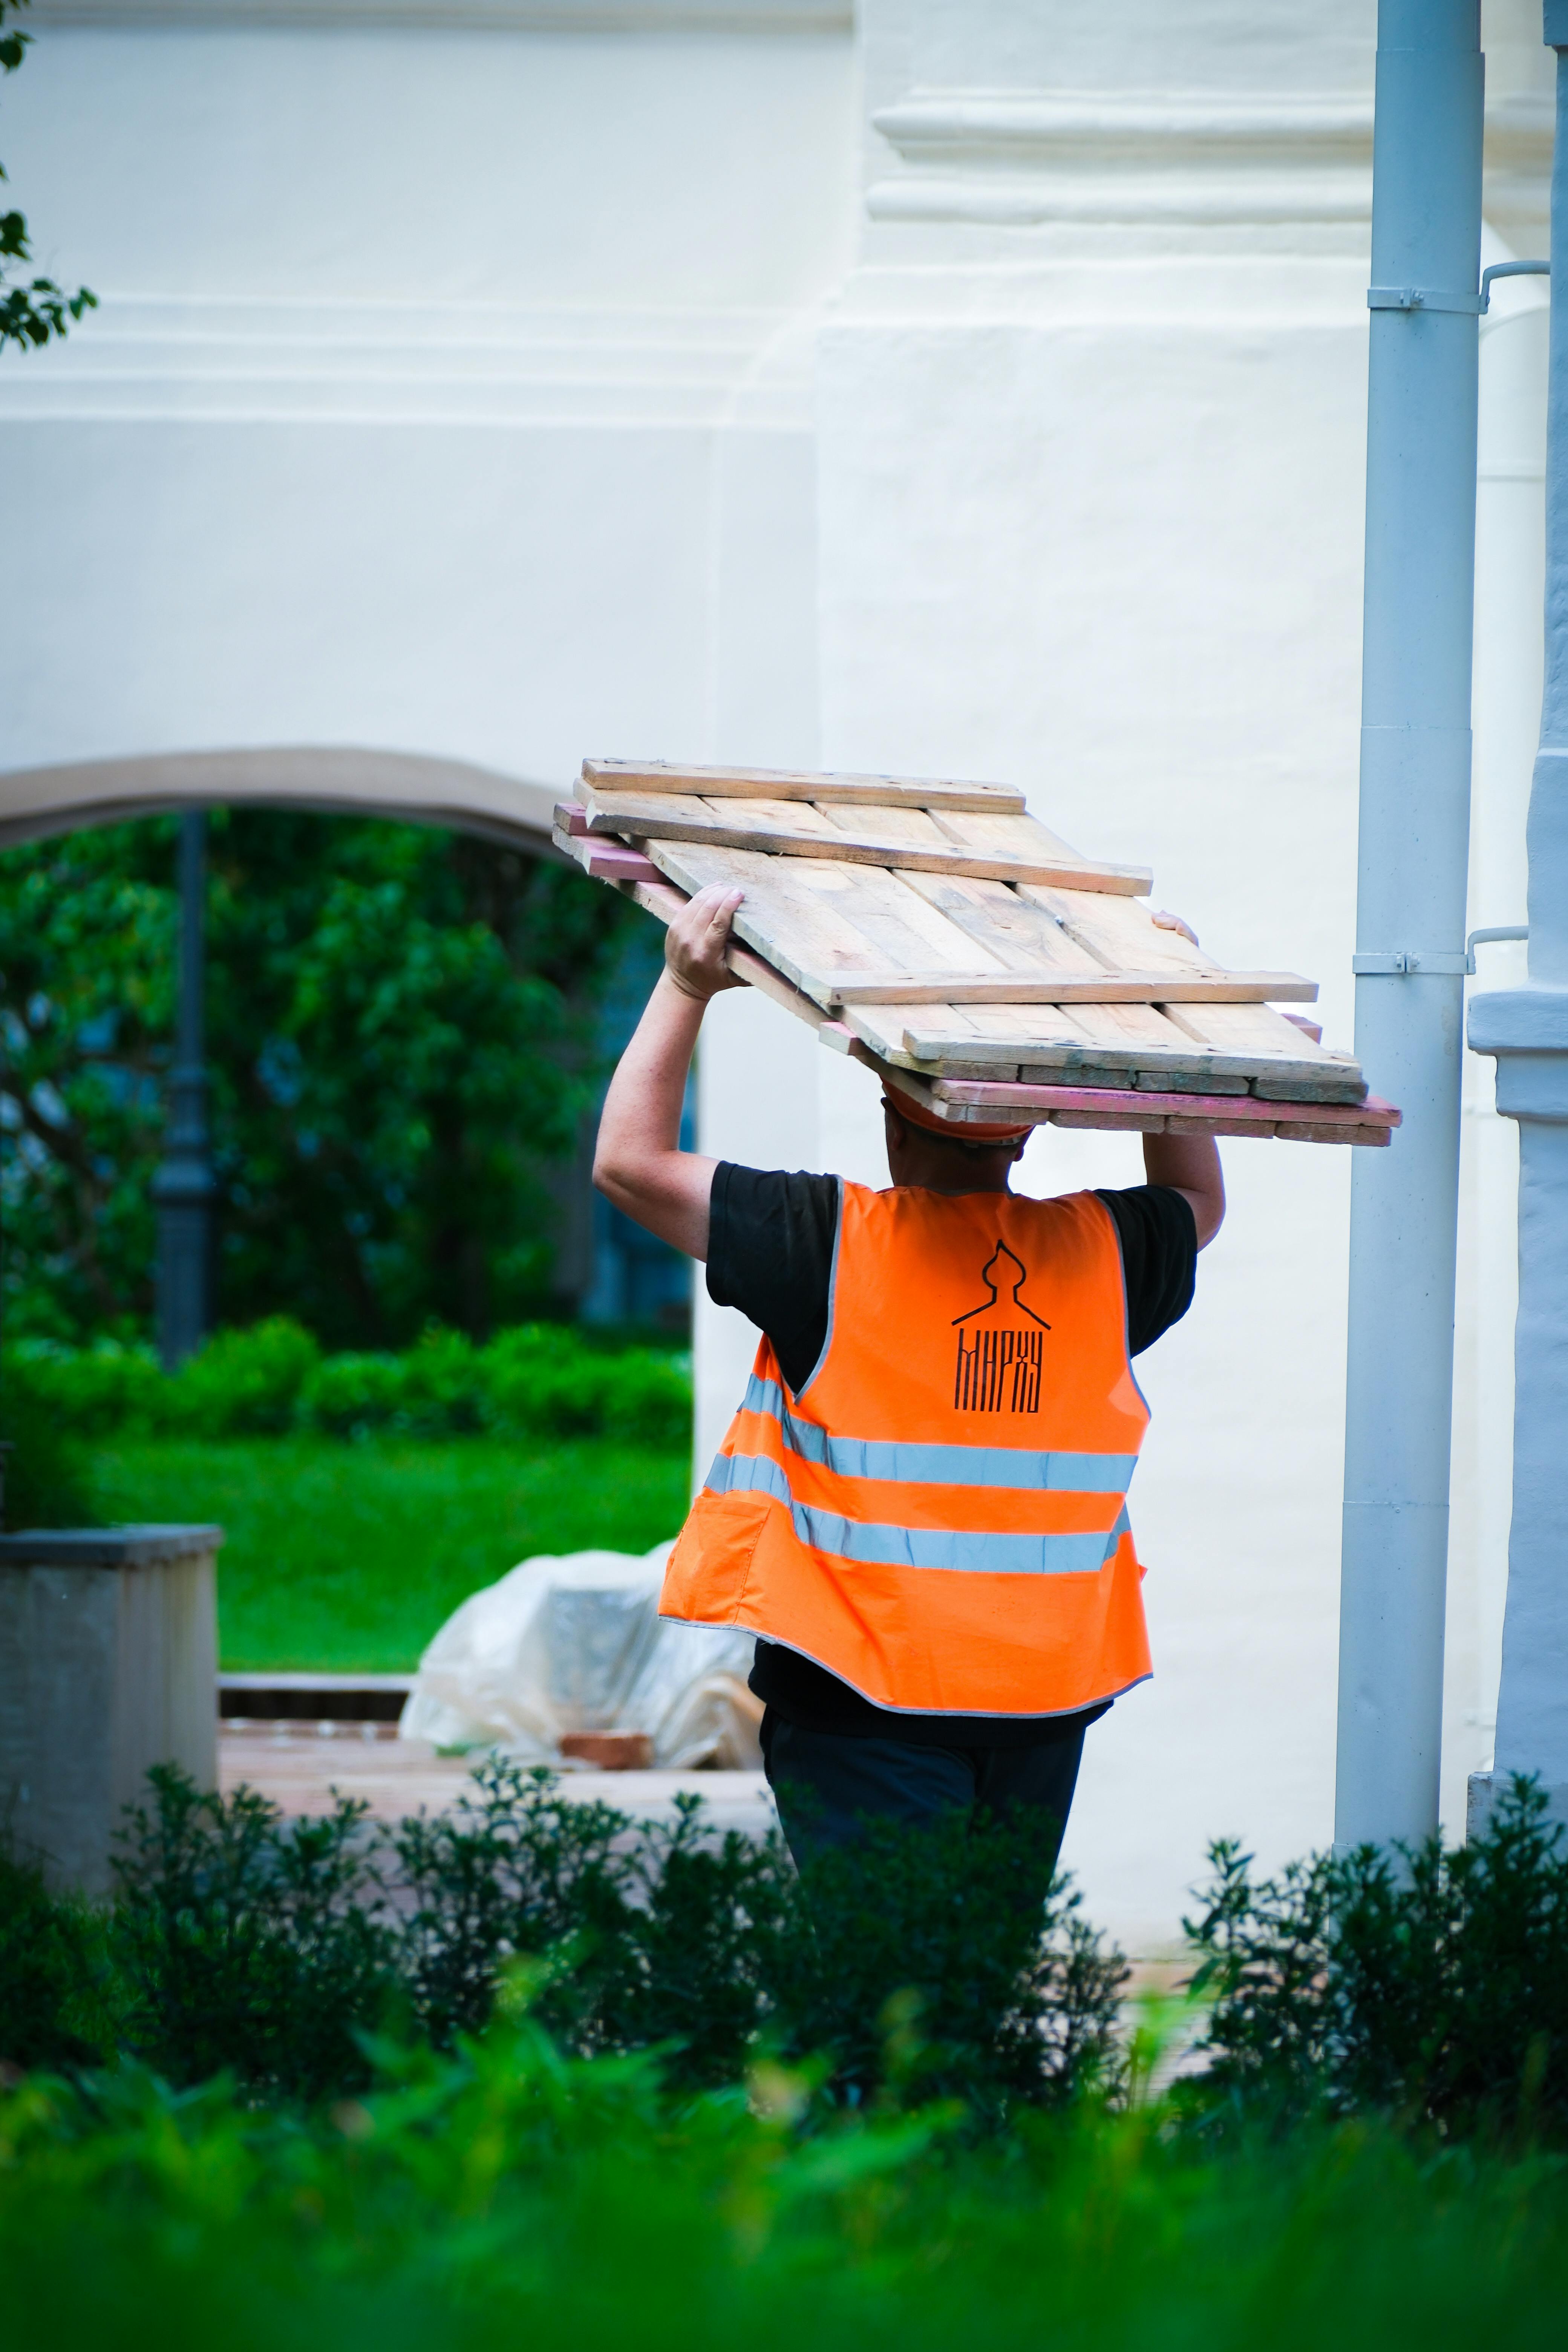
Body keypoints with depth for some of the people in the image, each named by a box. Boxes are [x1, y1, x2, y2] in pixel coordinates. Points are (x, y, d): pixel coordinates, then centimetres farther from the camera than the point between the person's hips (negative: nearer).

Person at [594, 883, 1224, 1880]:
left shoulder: (832, 1244, -9)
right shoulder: (1101, 1252, 3)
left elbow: (631, 1160, -3)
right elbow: (1196, 1201, 27)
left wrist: (685, 989, 2)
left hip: (867, 1700, -4)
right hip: (1046, 1700, 4)